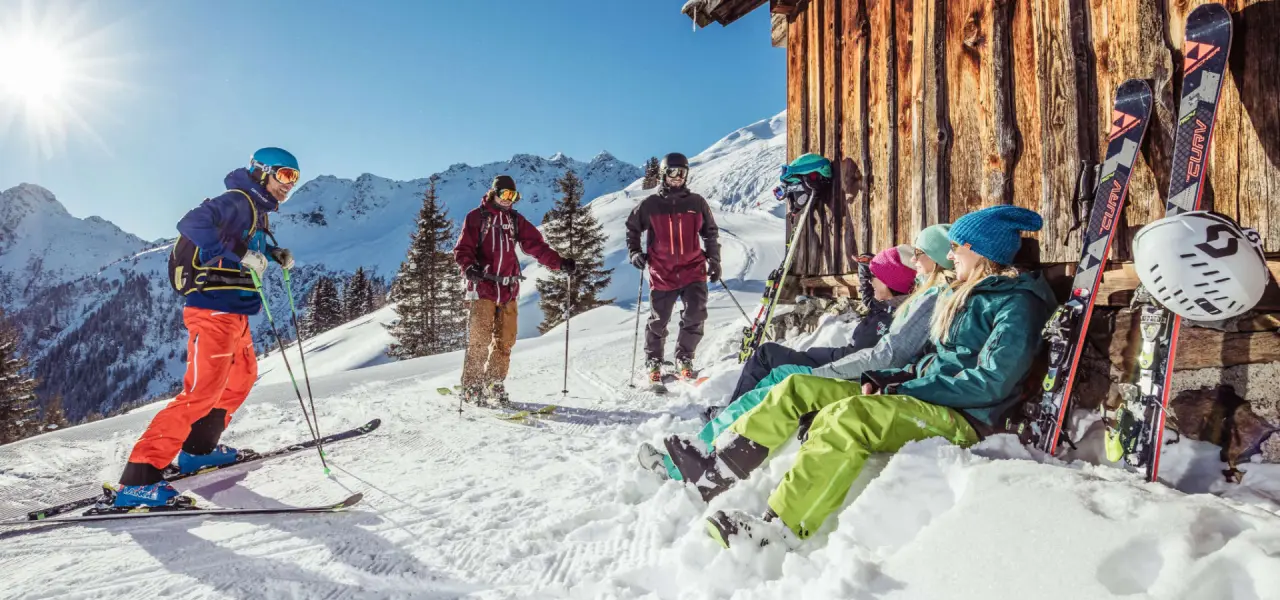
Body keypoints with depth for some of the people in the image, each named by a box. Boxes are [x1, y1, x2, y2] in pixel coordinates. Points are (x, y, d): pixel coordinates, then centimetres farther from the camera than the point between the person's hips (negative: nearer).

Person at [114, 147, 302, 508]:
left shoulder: (257, 211, 18)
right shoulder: (237, 201, -10)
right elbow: (192, 224, -27)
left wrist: (276, 257, 15)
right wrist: (240, 254, -31)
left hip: (234, 313, 11)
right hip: (213, 310, -11)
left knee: (242, 377, 22)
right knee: (203, 390, -15)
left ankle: (198, 450, 32)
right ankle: (139, 479, -13)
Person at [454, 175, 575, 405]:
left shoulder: (516, 220, 15)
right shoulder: (476, 217, 3)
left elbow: (536, 245, 8)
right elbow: (462, 249, -2)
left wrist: (559, 262, -4)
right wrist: (469, 267, -22)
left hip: (508, 288, 4)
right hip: (483, 285, -4)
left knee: (505, 340, 3)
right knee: (480, 338, -6)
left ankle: (494, 386, 14)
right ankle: (471, 387, 4)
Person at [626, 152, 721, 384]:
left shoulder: (697, 203, 5)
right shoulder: (650, 205, 0)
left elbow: (711, 233, 15)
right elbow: (632, 228, 14)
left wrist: (714, 260, 11)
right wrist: (635, 252, 1)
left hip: (693, 270, 1)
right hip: (662, 273, -1)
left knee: (695, 316, -10)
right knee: (658, 320, 7)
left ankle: (684, 359, 11)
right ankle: (653, 363, 26)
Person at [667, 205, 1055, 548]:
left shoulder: (1016, 304, -8)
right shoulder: (967, 295, 20)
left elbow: (991, 382, -20)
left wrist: (905, 390, -17)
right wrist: (886, 379, 4)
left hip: (964, 418, -9)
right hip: (925, 395, 9)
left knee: (845, 416, -37)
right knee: (798, 387, -4)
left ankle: (779, 531, -37)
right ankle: (719, 470, -12)